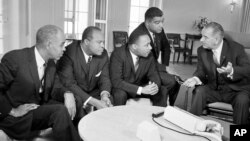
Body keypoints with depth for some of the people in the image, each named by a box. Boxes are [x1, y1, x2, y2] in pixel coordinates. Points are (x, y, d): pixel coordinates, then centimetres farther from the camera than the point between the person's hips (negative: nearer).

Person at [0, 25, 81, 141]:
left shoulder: (50, 62, 1)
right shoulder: (14, 58, -20)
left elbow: (55, 88, 3)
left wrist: (67, 94, -18)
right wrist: (12, 111, -18)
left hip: (40, 107, 7)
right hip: (16, 118, -7)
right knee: (60, 111, -27)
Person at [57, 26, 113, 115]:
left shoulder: (103, 54, -5)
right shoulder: (69, 53, -21)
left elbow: (104, 78, -1)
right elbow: (68, 83, -24)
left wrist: (105, 94, -25)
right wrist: (93, 102, -32)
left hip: (94, 92, 4)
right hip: (75, 94, -3)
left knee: (109, 101, -21)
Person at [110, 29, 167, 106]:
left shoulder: (149, 55, -10)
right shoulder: (118, 54, -24)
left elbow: (153, 75, -2)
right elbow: (116, 81, -29)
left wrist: (155, 86, -27)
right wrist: (141, 90, -37)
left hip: (141, 86, 4)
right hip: (122, 88, -4)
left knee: (160, 94, -14)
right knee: (120, 95, -34)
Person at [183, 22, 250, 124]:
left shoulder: (236, 48, -14)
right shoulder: (202, 51, -3)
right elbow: (201, 71, 1)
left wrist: (231, 71, -39)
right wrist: (195, 79, -25)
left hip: (236, 90, -2)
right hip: (214, 89, 3)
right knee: (200, 91, -25)